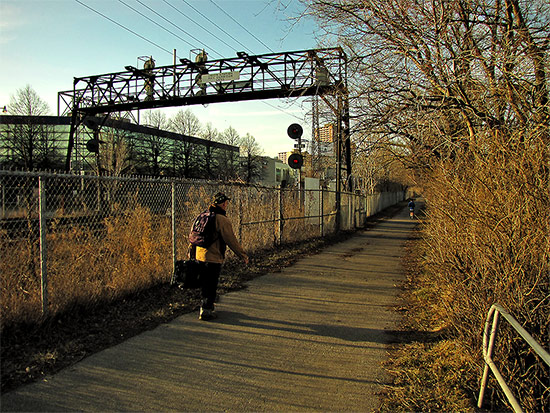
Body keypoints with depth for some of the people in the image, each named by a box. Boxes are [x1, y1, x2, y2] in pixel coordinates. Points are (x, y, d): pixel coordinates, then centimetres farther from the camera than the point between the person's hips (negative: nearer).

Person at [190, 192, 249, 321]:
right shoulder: (222, 220, -15)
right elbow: (231, 241, -15)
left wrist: (191, 253, 26)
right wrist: (243, 255, -6)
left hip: (200, 257, 8)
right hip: (214, 259, -8)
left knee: (204, 284, 20)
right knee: (211, 286, 3)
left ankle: (205, 306, 34)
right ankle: (206, 311, 8)